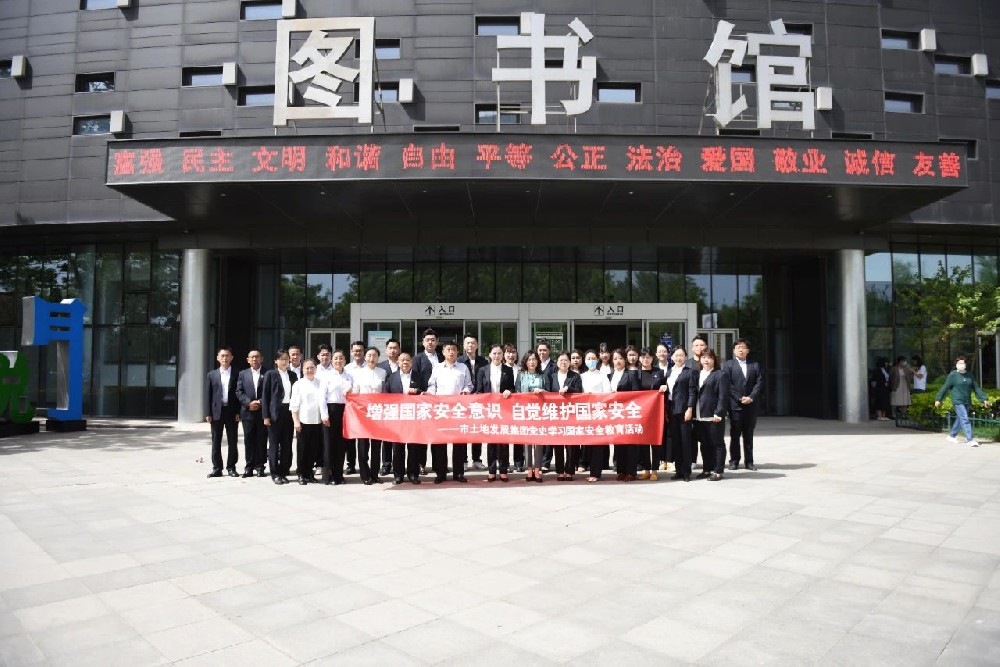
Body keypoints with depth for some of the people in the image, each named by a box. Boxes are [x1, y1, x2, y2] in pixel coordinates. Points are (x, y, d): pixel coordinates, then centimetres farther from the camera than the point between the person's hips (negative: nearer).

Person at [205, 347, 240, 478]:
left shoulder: (237, 375, 4)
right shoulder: (212, 375, 8)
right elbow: (208, 395, 6)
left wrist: (238, 412, -6)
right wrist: (208, 413, -2)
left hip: (232, 412, -1)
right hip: (216, 412, 1)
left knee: (232, 441, 3)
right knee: (216, 441, 5)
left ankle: (231, 467, 11)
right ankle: (217, 468, 11)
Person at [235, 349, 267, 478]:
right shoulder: (243, 374, 11)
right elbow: (239, 392, 5)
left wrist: (261, 403, -12)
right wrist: (249, 402, -10)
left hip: (262, 411, -1)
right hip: (248, 411, 2)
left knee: (261, 440, 1)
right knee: (248, 440, 4)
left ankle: (259, 466, 8)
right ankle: (249, 466, 10)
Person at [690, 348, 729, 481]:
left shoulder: (720, 375, -2)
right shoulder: (697, 375, 15)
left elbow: (723, 396, -9)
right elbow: (692, 393, 12)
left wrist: (719, 413, -15)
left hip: (714, 416, -6)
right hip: (699, 416, 6)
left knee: (717, 444, 2)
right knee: (704, 444, 13)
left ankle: (717, 471, 8)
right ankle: (707, 469, 22)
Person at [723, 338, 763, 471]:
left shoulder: (755, 365, 12)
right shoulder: (728, 365, 3)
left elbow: (759, 383, 3)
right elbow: (727, 385, -5)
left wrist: (751, 397, -10)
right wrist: (740, 399, -12)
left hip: (751, 405, 3)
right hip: (735, 405, -2)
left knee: (749, 435, 8)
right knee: (735, 435, 2)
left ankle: (749, 461, 13)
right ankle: (734, 461, 8)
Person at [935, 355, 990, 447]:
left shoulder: (969, 376, 8)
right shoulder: (953, 375, -6)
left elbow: (977, 388, 10)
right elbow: (945, 388, -4)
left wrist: (984, 399, 4)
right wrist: (938, 399, -3)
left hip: (967, 402, 6)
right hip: (957, 402, -6)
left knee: (960, 419, 14)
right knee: (965, 420, -13)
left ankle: (951, 436, 30)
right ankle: (970, 440, -16)